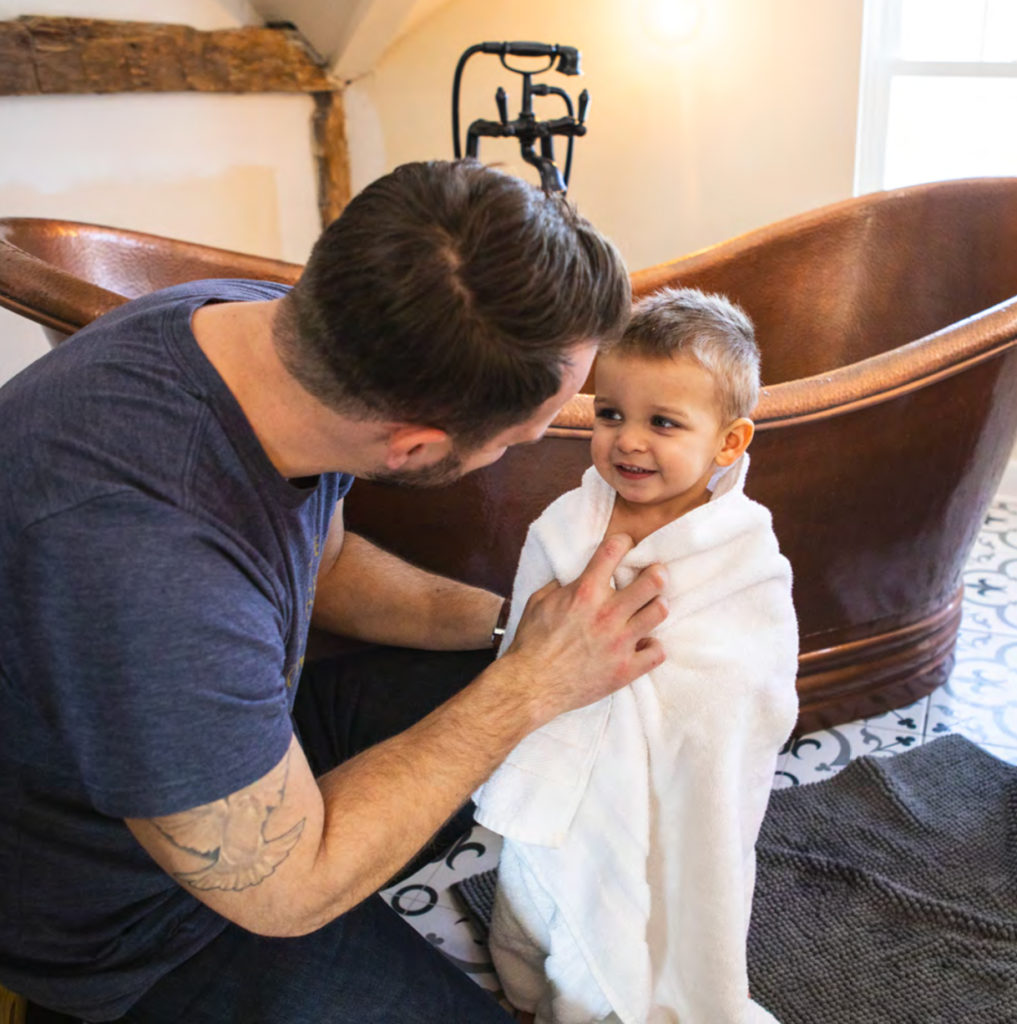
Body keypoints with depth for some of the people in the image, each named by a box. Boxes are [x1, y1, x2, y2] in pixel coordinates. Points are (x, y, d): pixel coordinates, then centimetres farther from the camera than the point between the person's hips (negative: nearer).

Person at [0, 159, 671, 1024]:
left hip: (248, 729, 7)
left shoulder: (275, 327, -17)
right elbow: (287, 888, -27)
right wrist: (529, 685, -24)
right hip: (132, 925, -6)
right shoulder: (142, 562, -44)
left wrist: (513, 620, -8)